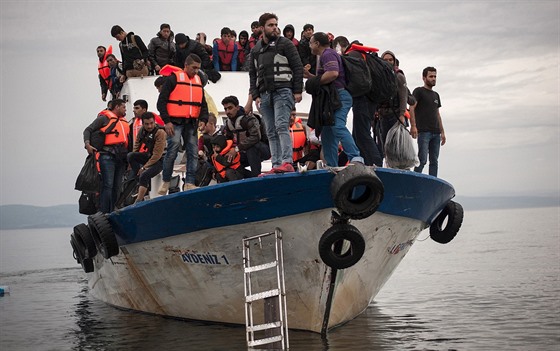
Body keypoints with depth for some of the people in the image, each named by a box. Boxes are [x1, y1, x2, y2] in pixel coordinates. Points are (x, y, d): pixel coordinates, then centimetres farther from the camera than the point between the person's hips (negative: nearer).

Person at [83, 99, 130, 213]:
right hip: (108, 155, -7)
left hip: (121, 157, 7)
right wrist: (87, 144, -17)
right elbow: (88, 130, -1)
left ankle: (111, 212, 13)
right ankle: (103, 213, -15)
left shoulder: (124, 122, 24)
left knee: (116, 187, 7)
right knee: (108, 185, -14)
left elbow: (128, 141, 29)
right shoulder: (104, 118, 3)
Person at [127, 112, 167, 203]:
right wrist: (133, 162, -7)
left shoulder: (160, 132, -18)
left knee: (144, 176, -29)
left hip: (158, 160, -7)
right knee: (130, 155, -20)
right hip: (147, 156, 7)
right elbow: (136, 146, 8)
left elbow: (157, 154, -21)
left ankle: (138, 201, -20)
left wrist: (144, 167, -20)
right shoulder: (141, 130, 3)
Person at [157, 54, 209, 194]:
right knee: (172, 152, -9)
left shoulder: (198, 81, 15)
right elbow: (161, 102, -5)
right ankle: (165, 183, 4)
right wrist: (167, 121, -12)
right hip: (175, 123, -5)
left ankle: (189, 183, 3)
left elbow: (203, 104, 18)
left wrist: (203, 119, 0)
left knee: (193, 154, 0)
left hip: (191, 124, 6)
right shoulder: (173, 78, -3)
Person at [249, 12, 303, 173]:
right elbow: (252, 74, 20)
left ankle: (287, 163, -26)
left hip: (282, 92, -6)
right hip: (264, 95, 6)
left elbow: (298, 67, 0)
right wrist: (255, 95, 8)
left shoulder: (285, 44, 4)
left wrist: (298, 91, -7)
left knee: (281, 126, -19)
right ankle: (277, 166, 2)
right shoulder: (256, 50, 19)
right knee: (271, 133, 2)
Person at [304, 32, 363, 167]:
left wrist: (315, 82, -13)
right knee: (328, 133, 9)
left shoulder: (328, 54, -7)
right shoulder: (326, 55, 28)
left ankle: (355, 157, -38)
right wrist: (310, 76, 26)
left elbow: (333, 73, -25)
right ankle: (332, 166, 10)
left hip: (339, 95, -11)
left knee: (338, 127, -26)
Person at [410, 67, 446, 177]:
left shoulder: (436, 95, 23)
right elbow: (411, 108, -7)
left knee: (434, 161, 4)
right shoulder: (418, 91, 3)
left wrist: (442, 132, 17)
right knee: (422, 160, -13)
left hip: (436, 133, 7)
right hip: (423, 131, -7)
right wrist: (413, 126, -20)